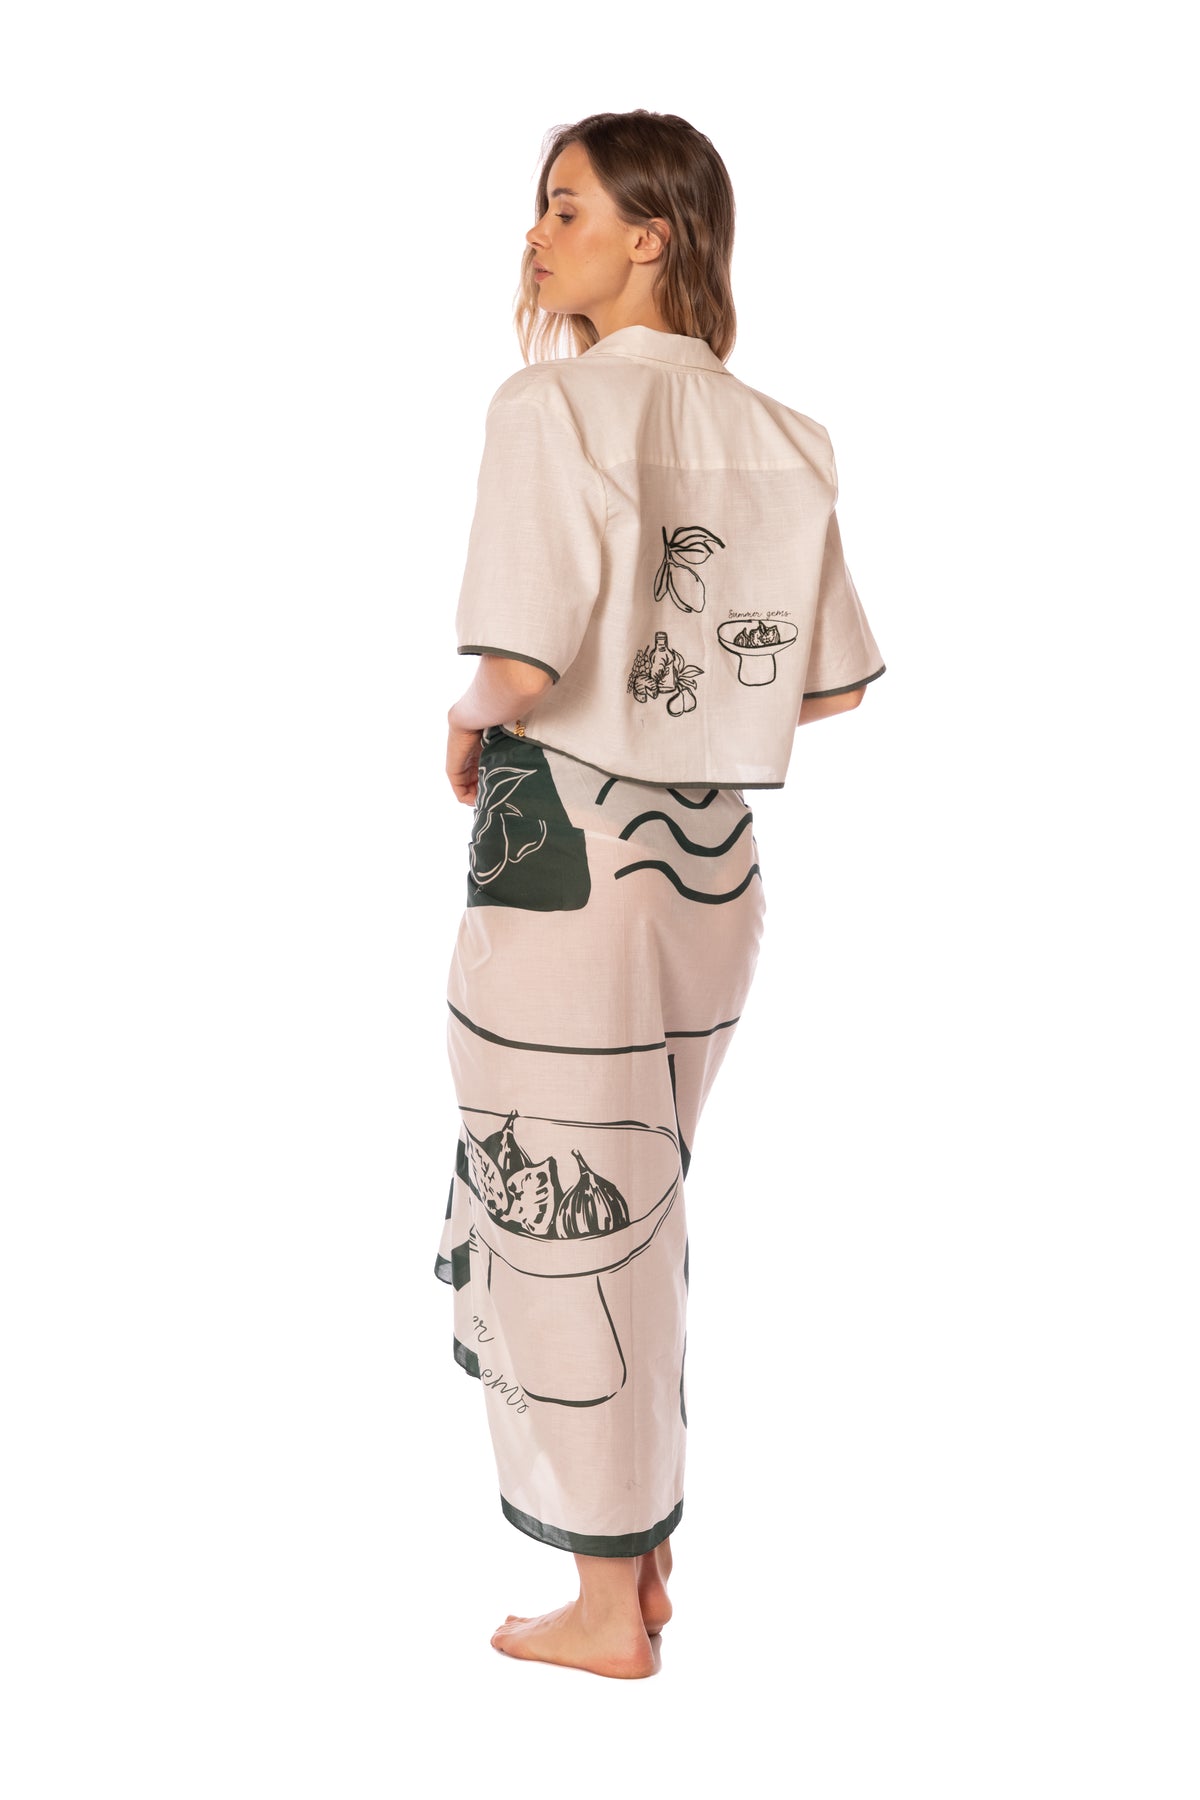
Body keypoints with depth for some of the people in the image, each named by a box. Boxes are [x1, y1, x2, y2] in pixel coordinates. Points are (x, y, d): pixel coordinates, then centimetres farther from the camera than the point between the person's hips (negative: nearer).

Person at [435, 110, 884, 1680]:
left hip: (567, 856, -6)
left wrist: (466, 729, -3)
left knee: (562, 1224, 8)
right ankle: (645, 1554, 34)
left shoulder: (552, 402, -13)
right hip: (714, 860, 7)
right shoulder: (776, 436, 6)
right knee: (637, 1218, 20)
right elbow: (836, 682, 9)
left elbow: (519, 661, -23)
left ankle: (606, 1609, 22)